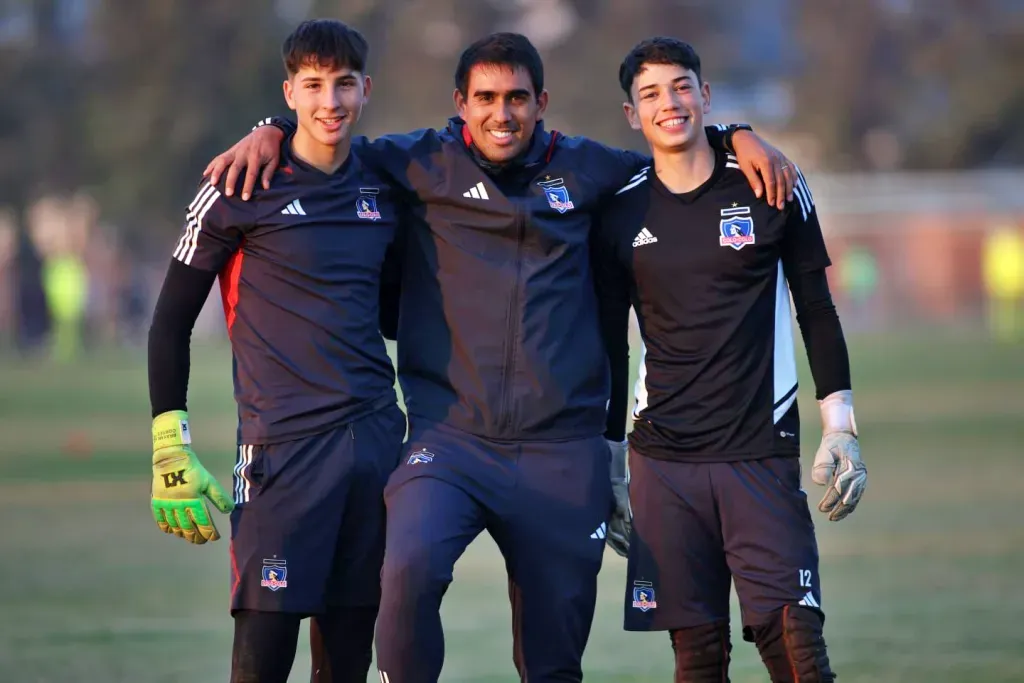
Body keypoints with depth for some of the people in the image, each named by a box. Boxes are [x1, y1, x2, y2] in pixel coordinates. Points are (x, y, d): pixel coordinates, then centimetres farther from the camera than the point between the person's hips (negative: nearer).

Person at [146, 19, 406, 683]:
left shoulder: (380, 192, 11)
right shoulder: (243, 189, -3)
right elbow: (171, 320, 0)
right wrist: (171, 448, -7)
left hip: (378, 436, 5)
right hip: (284, 446, -5)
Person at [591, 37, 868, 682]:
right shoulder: (621, 216, 7)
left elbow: (817, 310, 8)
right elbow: (611, 343, 14)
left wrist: (841, 428, 1)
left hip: (762, 457, -1)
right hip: (663, 462, 2)